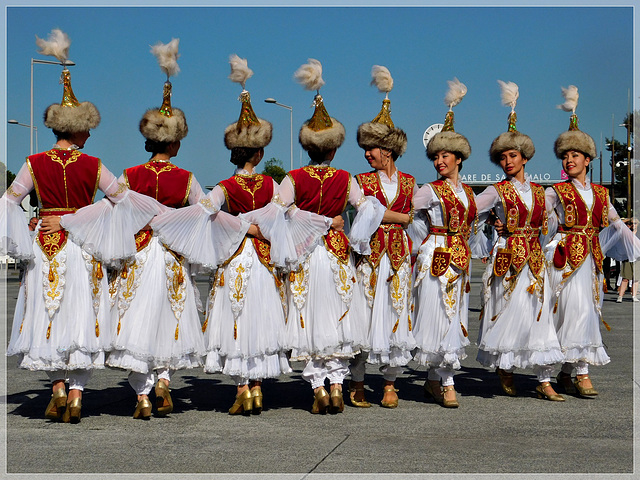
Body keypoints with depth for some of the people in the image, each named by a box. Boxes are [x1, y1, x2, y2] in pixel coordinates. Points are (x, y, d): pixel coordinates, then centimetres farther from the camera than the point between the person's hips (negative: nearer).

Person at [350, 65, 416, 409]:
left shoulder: (408, 182, 11)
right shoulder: (363, 180, 5)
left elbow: (412, 220, 13)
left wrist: (411, 257, 6)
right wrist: (402, 217, -7)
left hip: (398, 256, 2)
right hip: (368, 255, -2)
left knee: (397, 317, 1)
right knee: (364, 316, -4)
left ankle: (390, 384, 11)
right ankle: (356, 384, 6)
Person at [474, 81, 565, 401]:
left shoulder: (537, 191, 12)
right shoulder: (498, 191, 0)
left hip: (535, 258, 4)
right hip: (507, 258, -4)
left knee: (538, 314, -1)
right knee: (510, 312, -3)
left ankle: (544, 381, 0)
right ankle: (505, 370, 16)